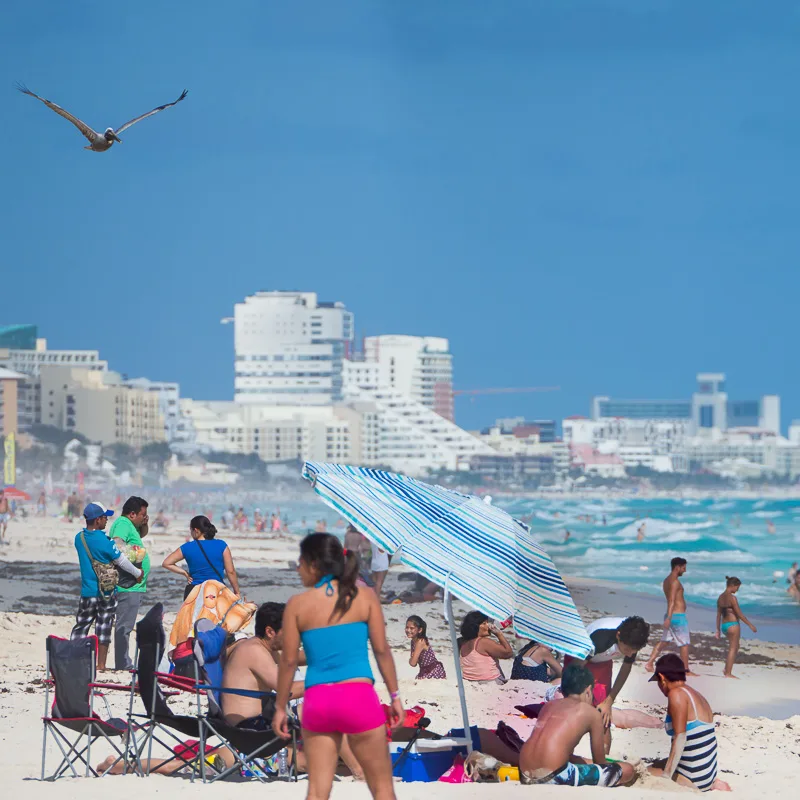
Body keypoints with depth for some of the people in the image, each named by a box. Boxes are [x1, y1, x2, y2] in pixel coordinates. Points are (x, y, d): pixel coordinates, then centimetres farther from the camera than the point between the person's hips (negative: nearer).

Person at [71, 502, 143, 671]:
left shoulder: (79, 538, 1)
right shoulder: (104, 541, -16)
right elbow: (121, 561, -7)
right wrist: (138, 573, 10)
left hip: (87, 592, 4)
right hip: (106, 592, -4)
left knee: (81, 627, 11)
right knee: (103, 628, 4)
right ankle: (101, 665, 7)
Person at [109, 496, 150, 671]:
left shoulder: (130, 525, 19)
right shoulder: (123, 523, -11)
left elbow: (142, 534, 38)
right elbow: (117, 544, -27)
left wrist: (144, 524, 18)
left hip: (135, 585, 11)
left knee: (125, 626, 15)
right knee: (124, 626, -10)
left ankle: (124, 663, 20)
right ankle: (123, 664, -11)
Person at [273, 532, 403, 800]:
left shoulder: (297, 605, 2)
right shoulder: (364, 597, 2)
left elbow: (289, 661, 3)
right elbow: (382, 650, 1)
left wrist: (280, 708, 11)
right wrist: (395, 696, 9)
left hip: (317, 701, 1)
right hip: (358, 697, -1)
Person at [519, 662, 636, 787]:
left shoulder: (549, 705, 23)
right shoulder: (591, 713, 8)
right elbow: (599, 761, 18)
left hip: (526, 777, 8)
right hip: (553, 778, -8)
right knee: (628, 772, 2)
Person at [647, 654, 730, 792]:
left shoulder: (677, 694, -13)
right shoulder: (697, 695, 13)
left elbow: (680, 738, -21)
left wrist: (666, 776, -21)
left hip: (694, 778, -10)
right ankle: (712, 785, 12)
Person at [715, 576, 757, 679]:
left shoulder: (720, 597, 8)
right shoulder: (732, 598, -16)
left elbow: (718, 614, 13)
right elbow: (739, 614, -16)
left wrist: (718, 629, 18)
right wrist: (750, 625, -9)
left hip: (724, 625, 8)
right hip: (733, 624, -8)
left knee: (735, 647, 21)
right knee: (733, 649, 1)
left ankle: (726, 670, 17)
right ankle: (728, 673, 2)